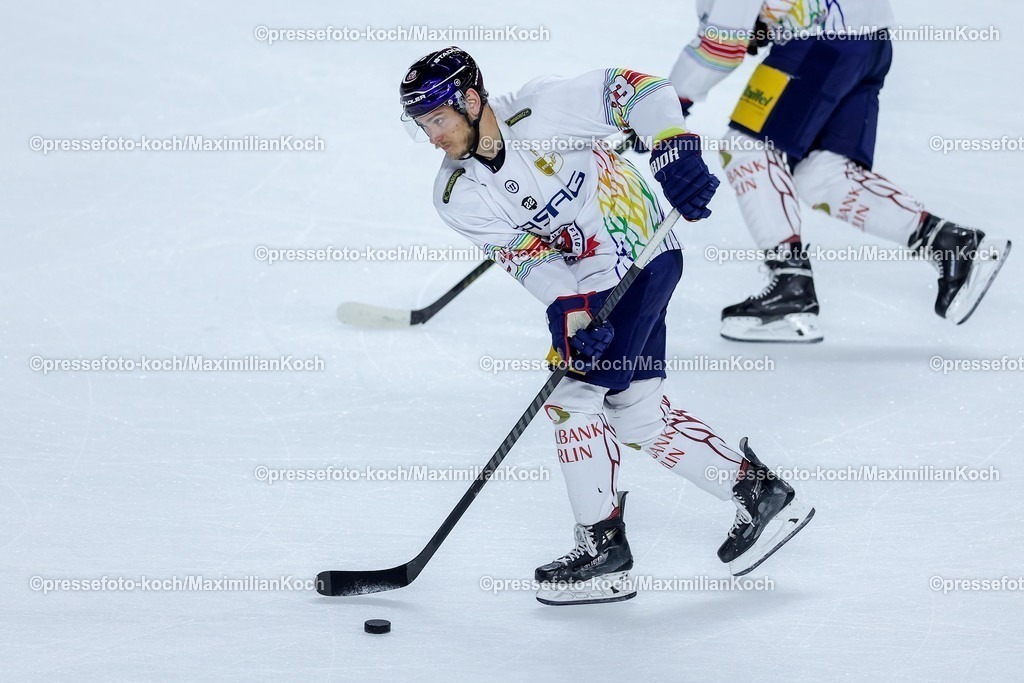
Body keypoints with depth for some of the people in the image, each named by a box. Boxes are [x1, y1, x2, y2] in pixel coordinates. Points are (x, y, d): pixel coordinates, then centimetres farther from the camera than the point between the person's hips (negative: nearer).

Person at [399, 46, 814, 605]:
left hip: (644, 259, -7)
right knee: (637, 413, 8)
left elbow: (639, 90, -14)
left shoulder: (543, 108, -20)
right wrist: (572, 311, -27)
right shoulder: (457, 196, -6)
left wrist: (673, 151, -27)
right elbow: (526, 256, -13)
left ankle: (603, 551, -5)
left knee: (574, 397, -12)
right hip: (585, 289, 7)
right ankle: (759, 494, 21)